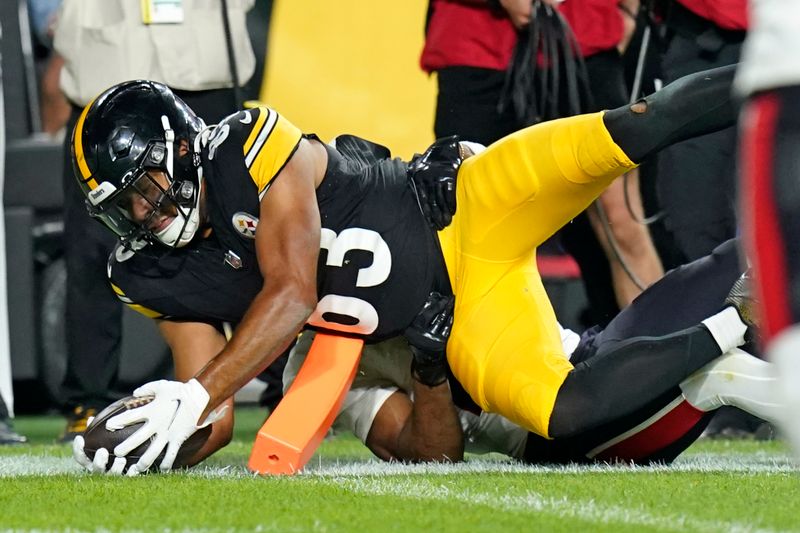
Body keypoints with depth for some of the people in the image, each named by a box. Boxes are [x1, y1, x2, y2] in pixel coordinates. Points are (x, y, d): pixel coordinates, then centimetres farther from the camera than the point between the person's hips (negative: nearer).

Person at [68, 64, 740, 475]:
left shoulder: (250, 146, -20)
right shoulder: (160, 276, -2)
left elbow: (292, 292, -28)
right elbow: (217, 423, 1)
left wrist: (194, 395, -34)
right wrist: (171, 430, -22)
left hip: (464, 215, -5)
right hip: (452, 318, 5)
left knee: (636, 129, -27)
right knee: (563, 415, -20)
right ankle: (724, 334, -1)